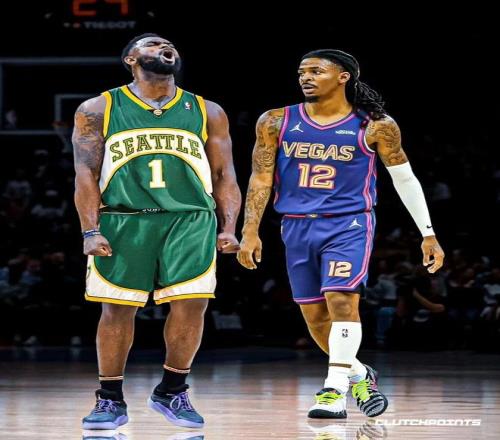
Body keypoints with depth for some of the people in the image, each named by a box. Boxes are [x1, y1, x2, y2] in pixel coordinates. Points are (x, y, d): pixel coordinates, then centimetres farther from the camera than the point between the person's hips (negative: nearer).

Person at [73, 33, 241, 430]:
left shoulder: (206, 112, 14)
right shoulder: (98, 110, 8)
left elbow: (225, 177, 13)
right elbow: (86, 174, 2)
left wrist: (229, 229, 1)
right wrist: (91, 231, -8)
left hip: (191, 219, 1)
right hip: (122, 220, -1)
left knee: (191, 304, -9)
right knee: (118, 307, -1)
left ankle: (173, 392, 10)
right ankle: (111, 400, 12)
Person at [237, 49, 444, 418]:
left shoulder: (375, 126, -4)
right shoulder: (277, 123, 2)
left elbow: (405, 179, 4)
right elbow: (260, 179, 5)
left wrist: (428, 234, 4)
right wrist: (250, 232, -3)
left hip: (350, 224, -4)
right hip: (297, 226, 4)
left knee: (342, 301, -20)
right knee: (314, 316, 7)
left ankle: (335, 391, -17)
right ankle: (359, 375, 28)